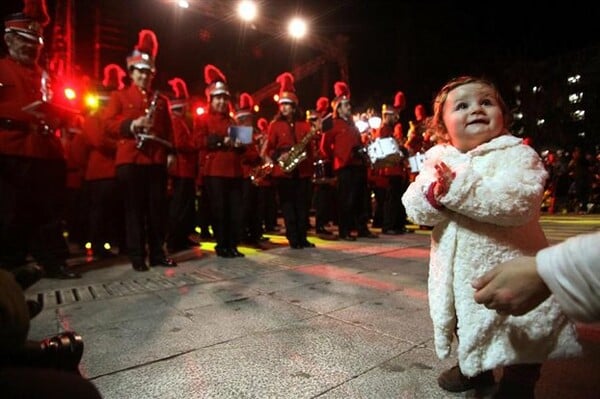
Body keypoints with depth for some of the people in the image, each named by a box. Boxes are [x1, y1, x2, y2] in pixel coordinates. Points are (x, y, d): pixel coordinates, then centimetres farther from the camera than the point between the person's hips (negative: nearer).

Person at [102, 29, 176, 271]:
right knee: (134, 209, 1)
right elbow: (107, 125, -1)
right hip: (130, 161, -3)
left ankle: (157, 253, 13)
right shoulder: (119, 96, 9)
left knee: (158, 208, 4)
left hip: (157, 161, 3)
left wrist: (170, 152, 3)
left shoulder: (161, 100, 18)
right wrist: (132, 124, -18)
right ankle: (137, 256, 8)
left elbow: (168, 129, 17)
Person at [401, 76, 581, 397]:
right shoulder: (436, 159, 1)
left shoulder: (517, 154, -11)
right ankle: (474, 368, 52)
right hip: (458, 270, 5)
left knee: (520, 337, 11)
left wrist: (457, 187, -33)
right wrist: (435, 195, -29)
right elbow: (415, 208, -8)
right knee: (466, 321, 24)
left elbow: (520, 201, -30)